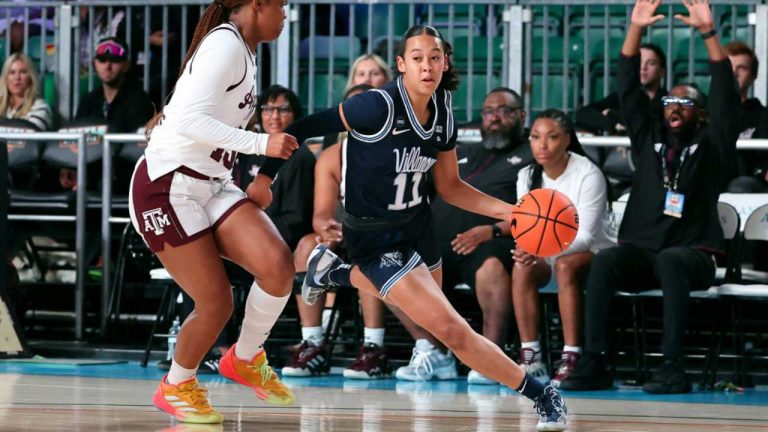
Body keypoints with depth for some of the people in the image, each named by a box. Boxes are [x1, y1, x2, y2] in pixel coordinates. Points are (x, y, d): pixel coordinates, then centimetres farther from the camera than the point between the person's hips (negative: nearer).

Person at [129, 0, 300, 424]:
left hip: (212, 185, 8)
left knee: (278, 263, -14)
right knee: (216, 303, -7)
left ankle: (245, 359, 9)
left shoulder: (243, 50, 14)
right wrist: (261, 143, -24)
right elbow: (192, 120, -25)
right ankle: (176, 386, 20)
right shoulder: (226, 43, -15)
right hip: (168, 186, -8)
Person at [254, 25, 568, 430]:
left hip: (415, 226, 7)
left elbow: (449, 187, 6)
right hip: (376, 241, -7)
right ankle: (539, 394, -6)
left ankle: (332, 271, 53)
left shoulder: (443, 117, -4)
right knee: (451, 329, -15)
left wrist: (509, 211, -5)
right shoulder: (378, 107, -25)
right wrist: (265, 176, -18)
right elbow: (305, 127, -18)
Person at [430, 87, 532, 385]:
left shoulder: (532, 157, 13)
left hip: (493, 245, -6)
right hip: (437, 243, 6)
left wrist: (492, 231, -16)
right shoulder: (460, 155, 33)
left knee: (492, 265, -41)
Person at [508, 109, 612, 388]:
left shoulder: (588, 174, -15)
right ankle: (530, 358, -30)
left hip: (590, 253, -4)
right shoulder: (527, 177, 2)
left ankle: (572, 358, -39)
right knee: (522, 268, -29)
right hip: (543, 255, 4)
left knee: (566, 265, -37)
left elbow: (584, 236, -20)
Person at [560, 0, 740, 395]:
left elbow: (725, 95, -2)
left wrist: (708, 33, -12)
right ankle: (592, 363, -37)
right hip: (640, 252, 3)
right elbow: (628, 91, 12)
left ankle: (672, 368, -43)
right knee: (605, 260, -30)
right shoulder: (650, 139, 19)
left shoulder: (710, 146, 9)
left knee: (670, 260, -38)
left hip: (692, 254, -3)